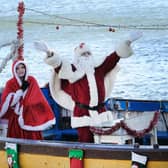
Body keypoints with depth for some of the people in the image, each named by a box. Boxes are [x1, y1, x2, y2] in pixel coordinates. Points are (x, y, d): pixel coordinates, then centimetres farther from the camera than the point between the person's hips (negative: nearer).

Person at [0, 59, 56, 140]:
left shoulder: (32, 81, 1)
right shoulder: (10, 83, -4)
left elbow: (39, 99, -2)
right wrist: (21, 90, -17)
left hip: (31, 118, 1)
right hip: (16, 119, -1)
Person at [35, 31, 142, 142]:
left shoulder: (98, 70, 14)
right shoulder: (72, 71, 4)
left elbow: (113, 58, 16)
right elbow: (58, 64, -10)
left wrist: (127, 42, 12)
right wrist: (50, 53, -29)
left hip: (100, 113, 4)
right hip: (83, 114, -4)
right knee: (85, 142, -6)